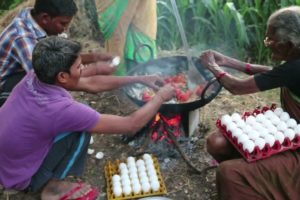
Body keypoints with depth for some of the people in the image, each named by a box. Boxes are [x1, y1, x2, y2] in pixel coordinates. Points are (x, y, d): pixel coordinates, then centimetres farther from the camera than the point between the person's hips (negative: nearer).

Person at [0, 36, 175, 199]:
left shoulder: (36, 76, -11)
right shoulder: (59, 109, -34)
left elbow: (92, 84, 2)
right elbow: (131, 125, -25)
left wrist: (139, 79, 4)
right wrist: (160, 97, -9)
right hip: (20, 179, -7)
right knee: (82, 130, -15)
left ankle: (49, 179, 14)